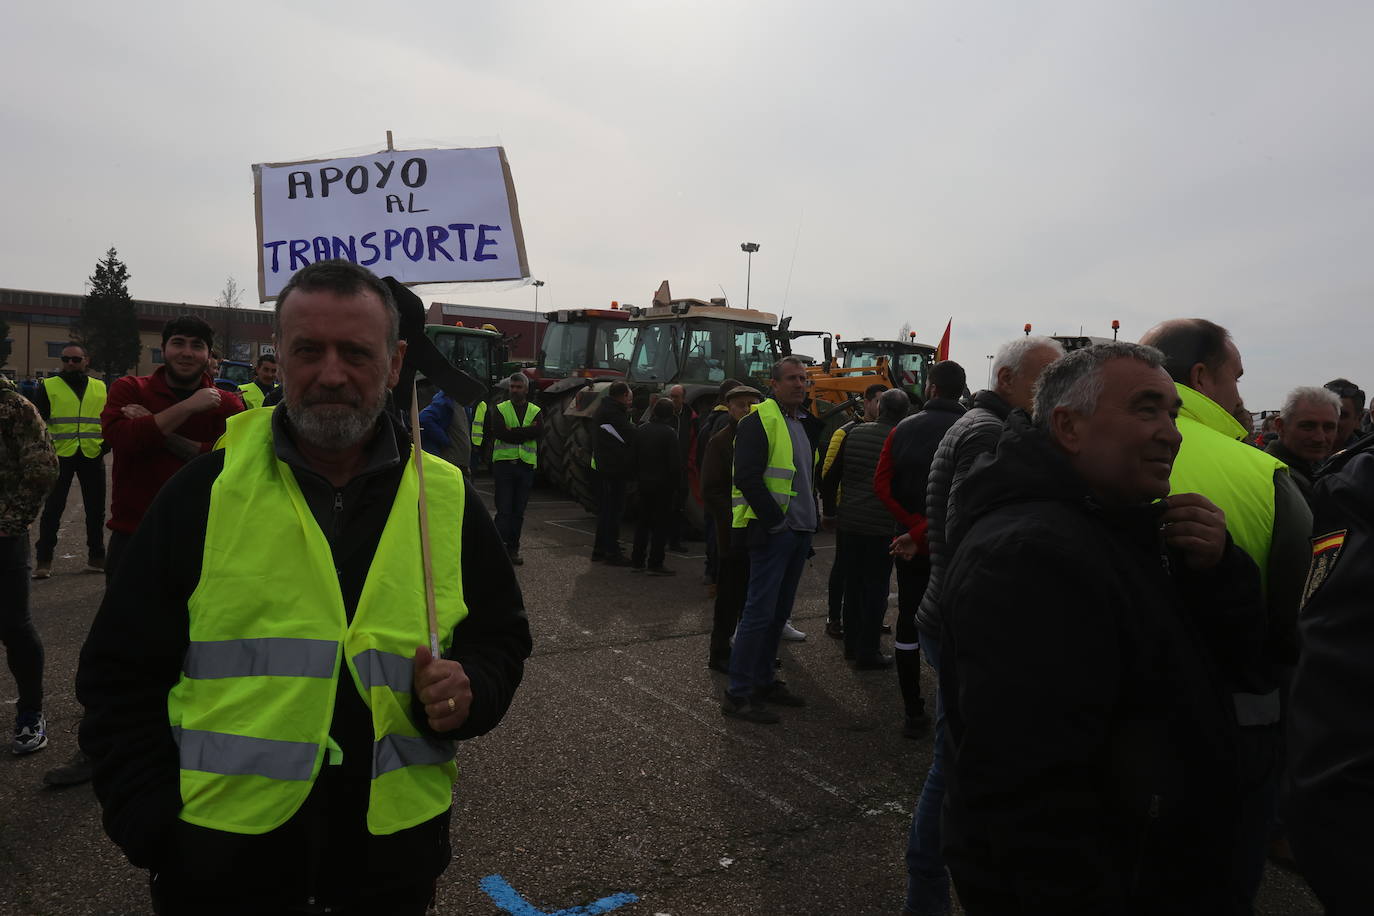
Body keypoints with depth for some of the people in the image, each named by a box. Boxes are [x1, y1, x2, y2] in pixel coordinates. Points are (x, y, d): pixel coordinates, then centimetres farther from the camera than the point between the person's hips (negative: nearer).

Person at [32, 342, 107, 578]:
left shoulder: (100, 388, 11)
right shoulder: (48, 386, 3)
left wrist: (106, 443, 3)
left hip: (92, 456, 3)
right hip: (59, 457, -2)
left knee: (96, 509, 9)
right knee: (52, 509, 1)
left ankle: (96, 556, 22)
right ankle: (44, 560, 9)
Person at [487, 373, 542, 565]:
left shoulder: (535, 411, 11)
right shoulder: (500, 409, 6)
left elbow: (539, 431, -9)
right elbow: (499, 431, -13)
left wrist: (512, 432, -13)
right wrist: (525, 432, -12)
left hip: (526, 465, 2)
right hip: (504, 463, -2)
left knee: (519, 512, 8)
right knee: (504, 511, -6)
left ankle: (513, 549, 17)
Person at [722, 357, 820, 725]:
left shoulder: (805, 424, 18)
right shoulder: (759, 421, -10)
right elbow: (748, 477, -18)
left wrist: (810, 520, 15)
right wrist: (775, 521, -19)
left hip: (799, 533, 9)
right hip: (772, 532, -9)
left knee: (779, 612, 14)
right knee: (759, 611, -7)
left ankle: (763, 680, 25)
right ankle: (737, 694, 0)